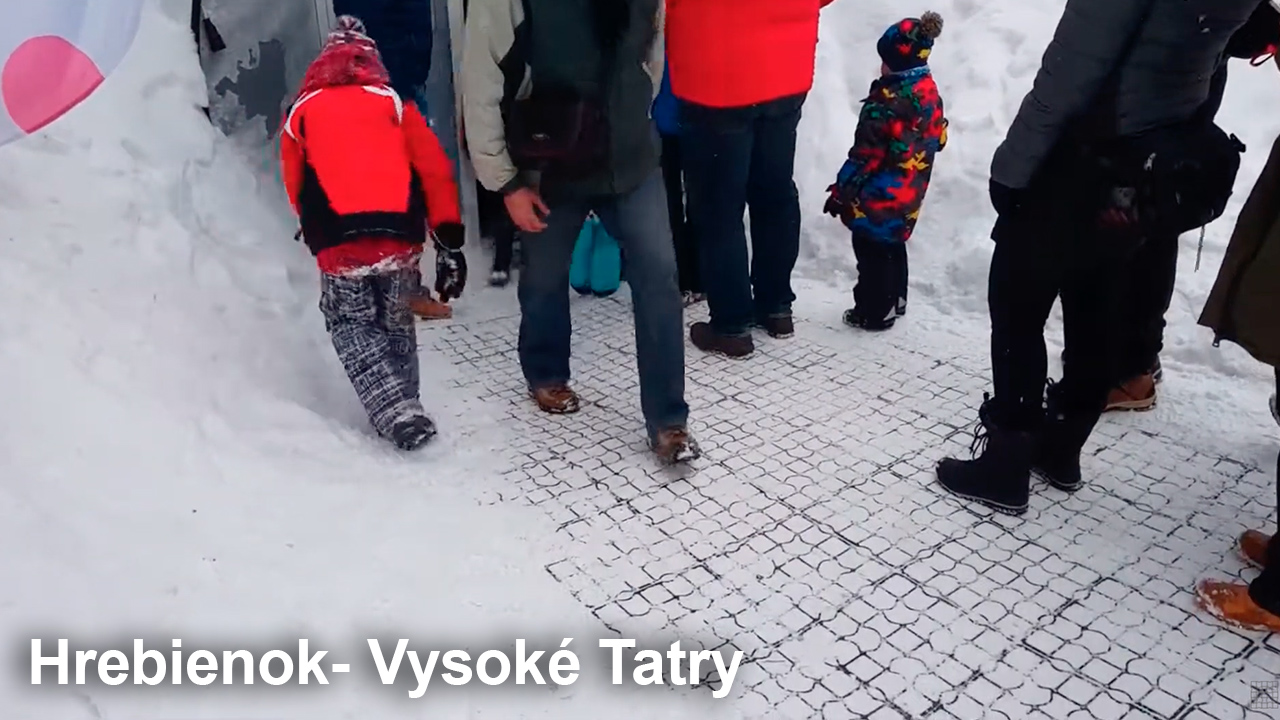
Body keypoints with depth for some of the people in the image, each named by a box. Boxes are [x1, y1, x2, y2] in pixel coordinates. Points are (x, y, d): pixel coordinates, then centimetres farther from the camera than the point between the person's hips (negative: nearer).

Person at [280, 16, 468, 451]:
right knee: (396, 322, 24)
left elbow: (295, 185, 24)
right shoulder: (393, 102, 15)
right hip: (401, 238, 1)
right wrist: (449, 238, 6)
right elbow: (435, 170, 6)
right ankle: (403, 405, 22)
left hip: (340, 243, -1)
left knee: (351, 325, 16)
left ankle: (396, 412, 0)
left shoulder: (302, 111, 17)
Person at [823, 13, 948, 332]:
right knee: (892, 245, 22)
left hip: (878, 196, -9)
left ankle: (874, 312, 10)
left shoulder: (888, 102, -24)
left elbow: (867, 153, -22)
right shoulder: (930, 93, 4)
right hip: (907, 195, 9)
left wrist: (842, 191, -14)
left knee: (872, 251, 2)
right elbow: (937, 138, 15)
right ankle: (895, 301, 34)